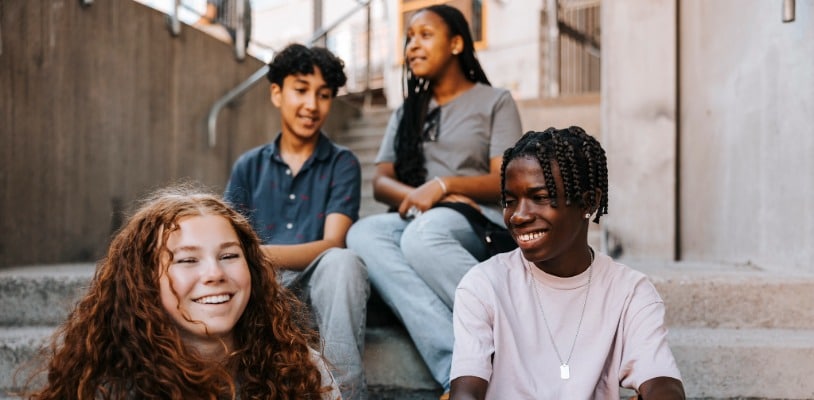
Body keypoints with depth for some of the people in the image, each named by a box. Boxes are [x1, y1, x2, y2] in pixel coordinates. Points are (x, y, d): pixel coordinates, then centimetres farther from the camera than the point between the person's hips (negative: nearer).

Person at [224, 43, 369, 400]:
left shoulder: (341, 163, 5)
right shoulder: (249, 166, 13)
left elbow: (332, 244, -9)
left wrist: (263, 253, -27)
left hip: (318, 284, -1)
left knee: (342, 261, -34)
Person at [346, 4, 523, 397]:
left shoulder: (495, 101, 11)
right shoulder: (406, 112, 25)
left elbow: (505, 182, -2)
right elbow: (380, 182, 11)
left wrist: (443, 185, -18)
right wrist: (415, 196, -11)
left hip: (477, 221, -4)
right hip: (415, 221, 4)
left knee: (423, 235, -39)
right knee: (363, 233, -32)